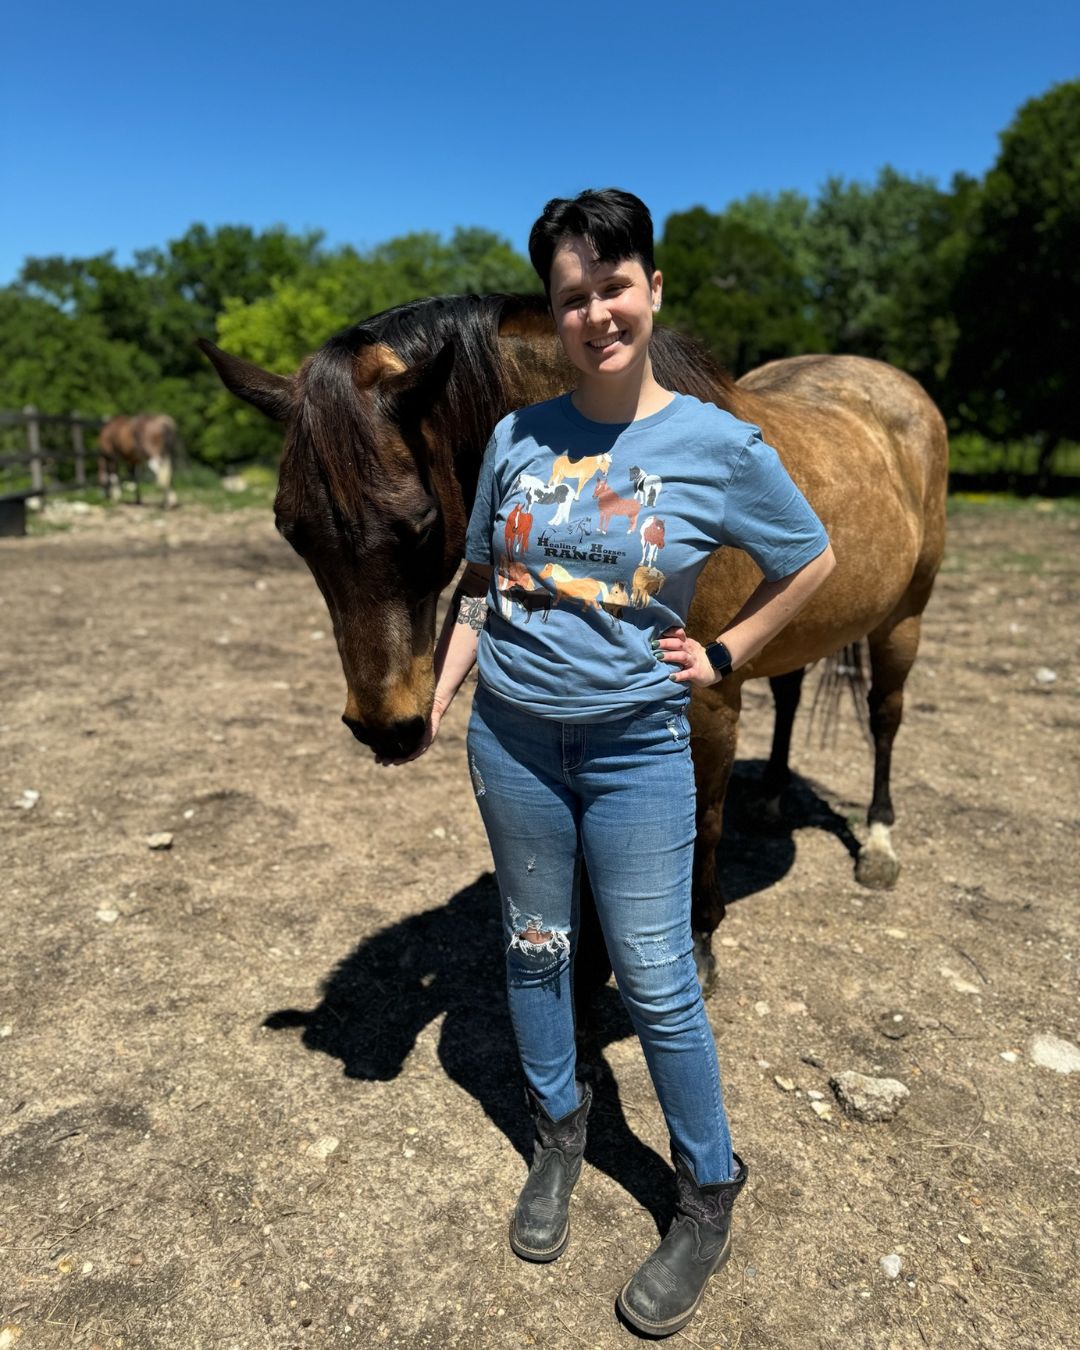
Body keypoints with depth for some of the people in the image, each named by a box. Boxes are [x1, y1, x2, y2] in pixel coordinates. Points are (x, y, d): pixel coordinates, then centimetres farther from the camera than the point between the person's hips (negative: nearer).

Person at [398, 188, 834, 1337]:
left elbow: (812, 561, 6)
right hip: (510, 736, 4)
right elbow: (481, 575, 10)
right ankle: (557, 1134, 44)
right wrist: (442, 687, -1)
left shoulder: (718, 445, -8)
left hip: (635, 749, -3)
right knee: (534, 947, 18)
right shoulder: (517, 437, 0)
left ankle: (709, 1199, 32)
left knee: (655, 983, 6)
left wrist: (725, 656, 0)